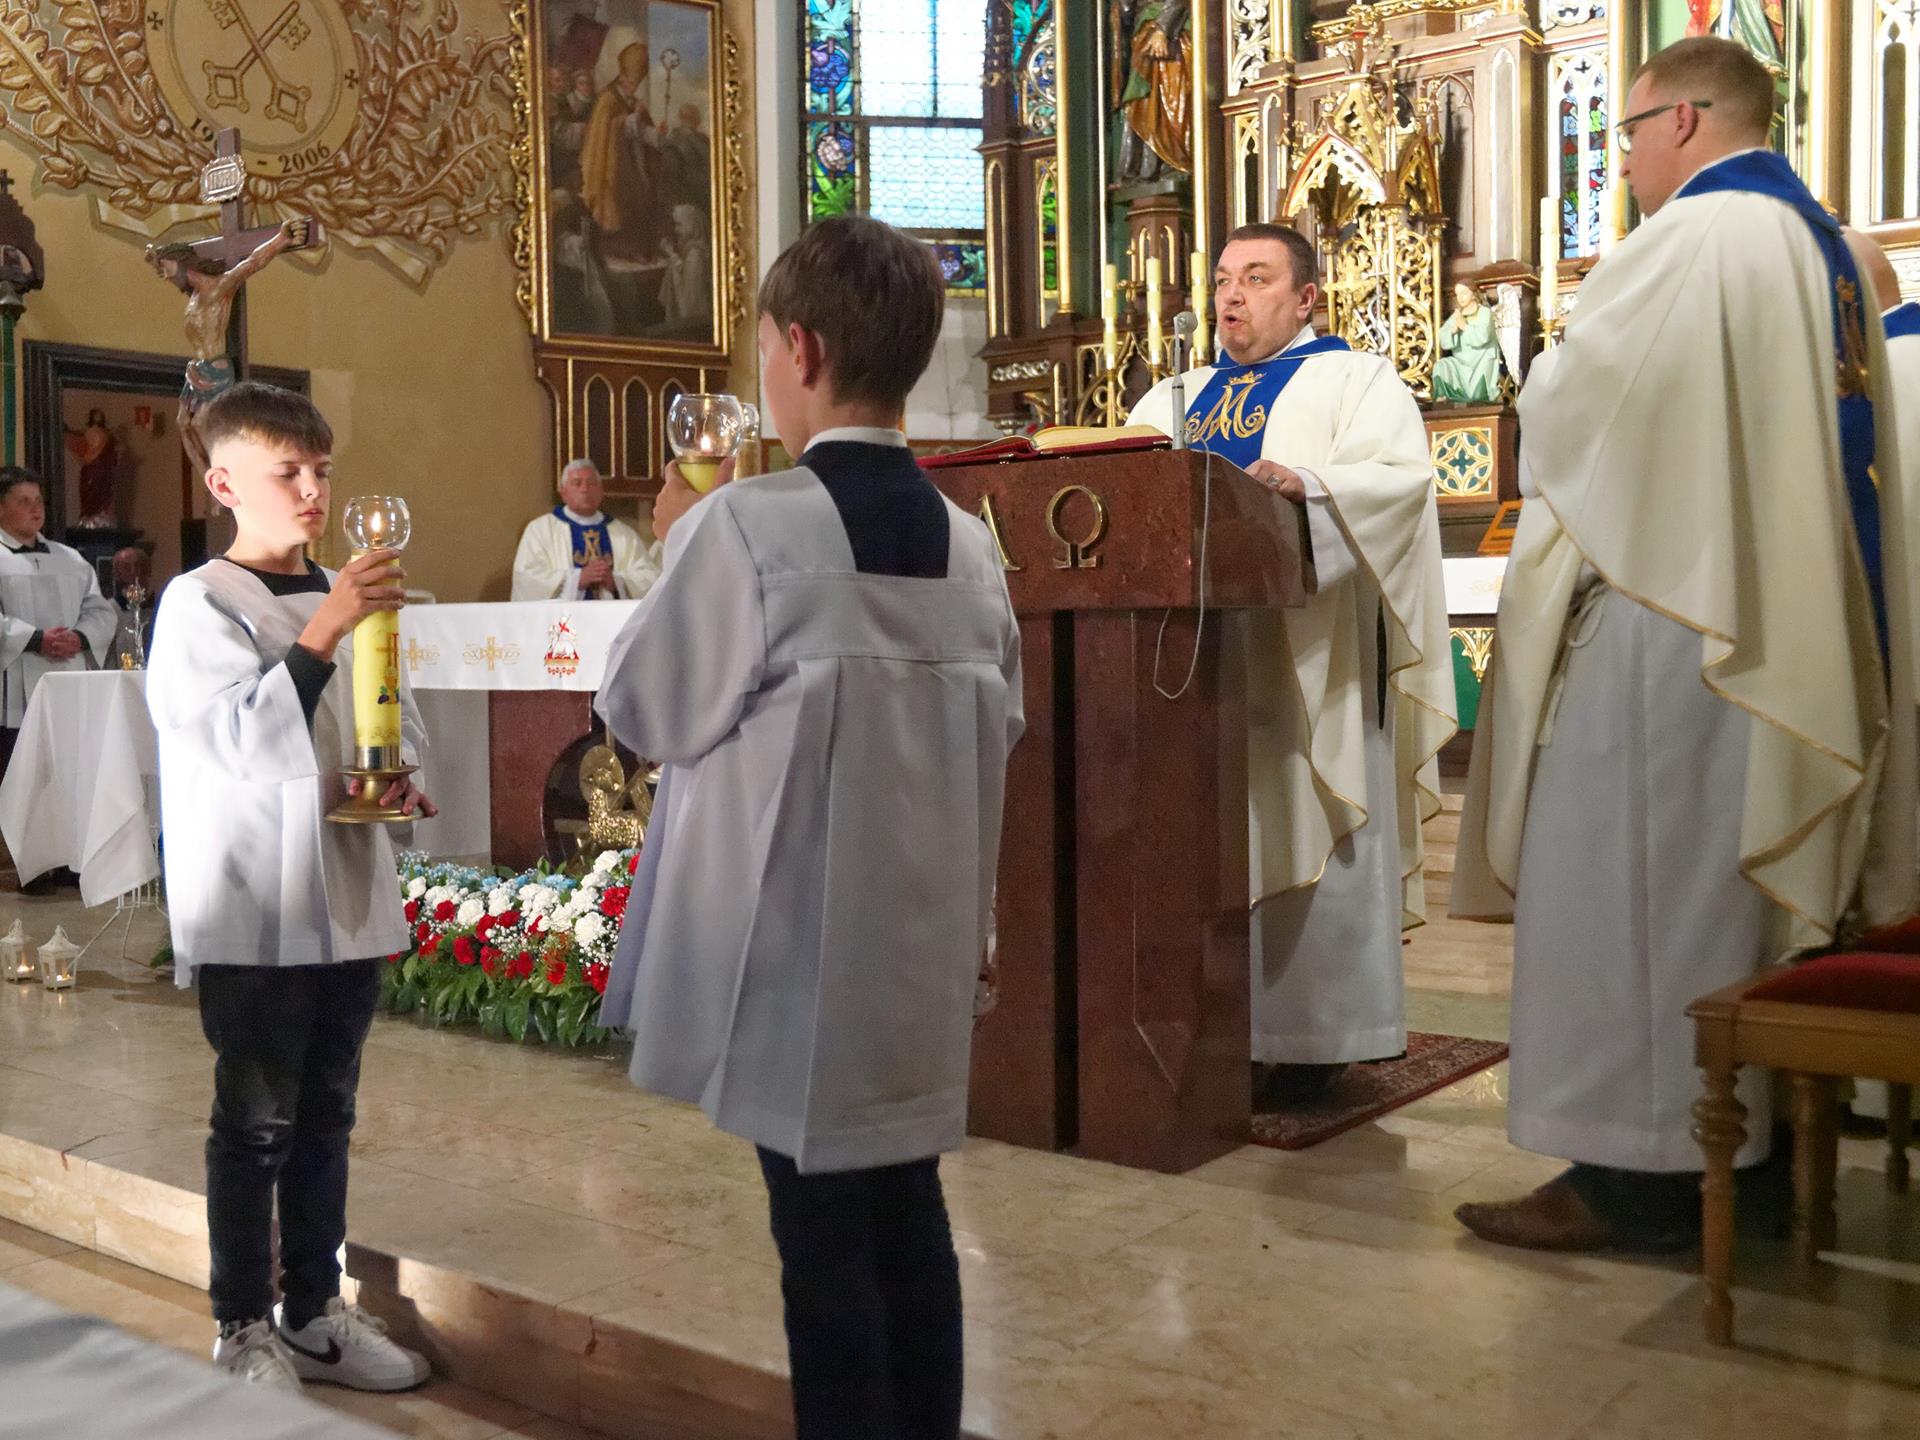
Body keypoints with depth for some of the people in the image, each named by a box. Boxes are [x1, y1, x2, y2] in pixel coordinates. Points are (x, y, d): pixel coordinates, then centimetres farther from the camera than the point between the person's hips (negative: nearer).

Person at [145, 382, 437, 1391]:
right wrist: (322, 634, -27)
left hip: (348, 899, 6)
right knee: (255, 1125, 3)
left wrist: (403, 779, -2)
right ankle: (244, 1330, 18)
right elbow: (240, 741, -21)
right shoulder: (200, 603, -9)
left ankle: (315, 1311, 28)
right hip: (254, 912, -6)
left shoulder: (346, 595, 11)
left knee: (325, 1117, 15)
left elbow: (393, 721, 19)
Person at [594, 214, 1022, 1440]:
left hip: (794, 940, -6)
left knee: (823, 1228, 5)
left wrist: (679, 546, 6)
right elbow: (995, 725, 9)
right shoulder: (968, 542, 2)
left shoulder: (748, 525, -16)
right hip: (921, 937, 6)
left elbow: (648, 708, -5)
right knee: (906, 1211, 16)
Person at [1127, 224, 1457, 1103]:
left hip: (1304, 654, -5)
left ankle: (1317, 1036, 4)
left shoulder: (1354, 379, 3)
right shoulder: (1180, 398, 22)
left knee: (1304, 828, -3)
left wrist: (1306, 484, -31)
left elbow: (1399, 476, -13)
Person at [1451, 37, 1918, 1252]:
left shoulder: (1691, 240, -13)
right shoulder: (1822, 244, 16)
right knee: (1739, 878, 14)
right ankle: (1745, 1142, 22)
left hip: (1667, 613, -9)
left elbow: (1566, 411, -13)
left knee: (1634, 885, -4)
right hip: (1785, 627, 10)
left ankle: (1640, 1167, 2)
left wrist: (1549, 377, 10)